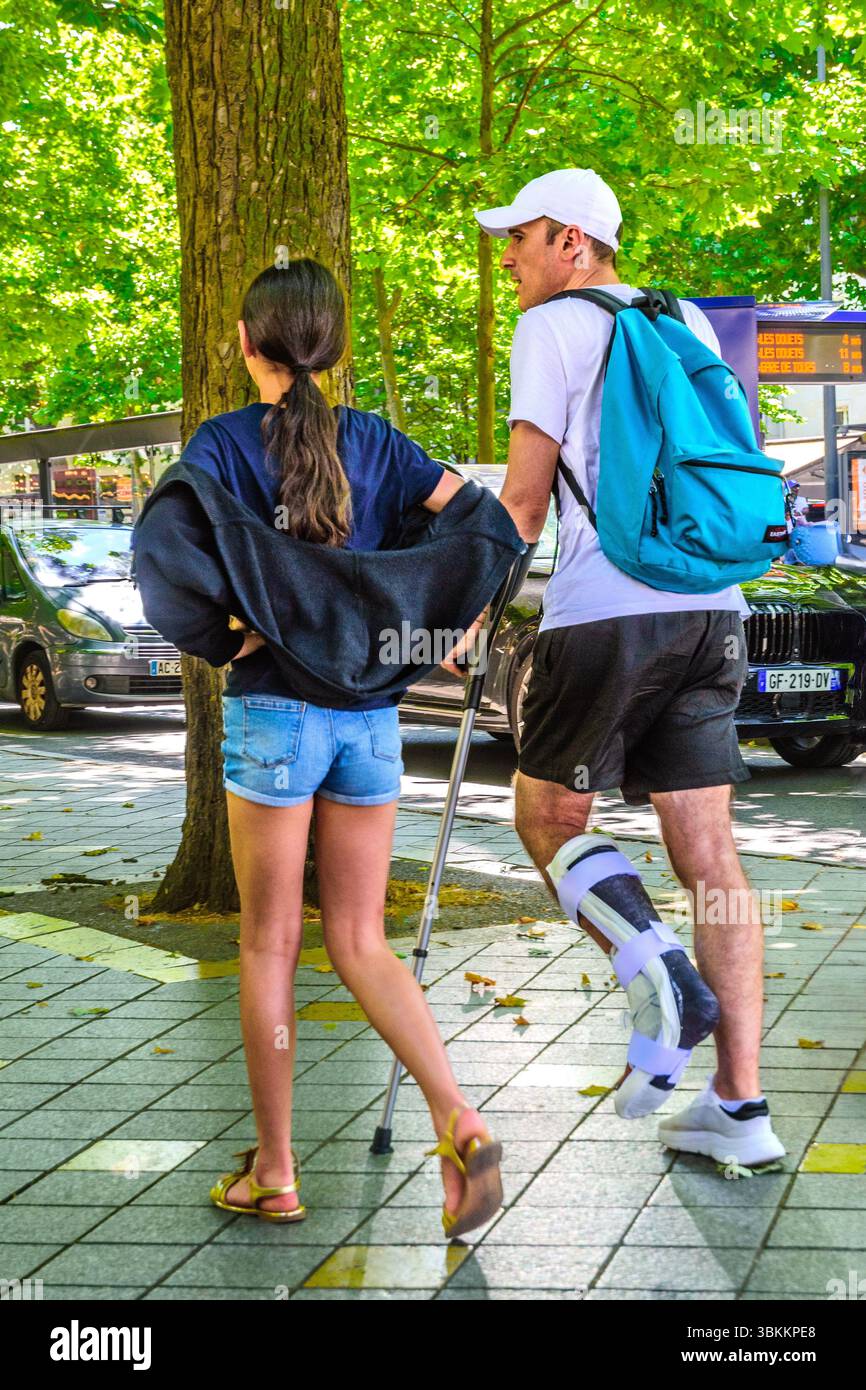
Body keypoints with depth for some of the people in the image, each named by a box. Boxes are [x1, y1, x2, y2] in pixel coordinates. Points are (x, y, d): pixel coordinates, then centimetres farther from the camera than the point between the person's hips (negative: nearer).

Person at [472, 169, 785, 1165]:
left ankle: (653, 965, -15)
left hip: (605, 612, -6)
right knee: (708, 854, 4)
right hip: (709, 607, 6)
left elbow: (524, 496, -5)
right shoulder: (689, 326, 19)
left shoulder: (554, 326, 0)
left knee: (547, 818, 12)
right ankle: (740, 1108, 0)